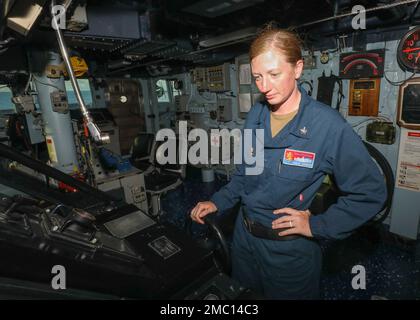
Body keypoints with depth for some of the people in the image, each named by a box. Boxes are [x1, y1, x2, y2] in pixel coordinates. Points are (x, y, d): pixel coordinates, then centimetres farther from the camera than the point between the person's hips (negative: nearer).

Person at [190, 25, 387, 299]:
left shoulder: (328, 124, -20)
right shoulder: (255, 116, -5)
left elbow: (371, 192, -12)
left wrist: (316, 225, -15)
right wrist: (217, 202, -2)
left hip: (290, 250, -5)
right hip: (244, 237, 5)